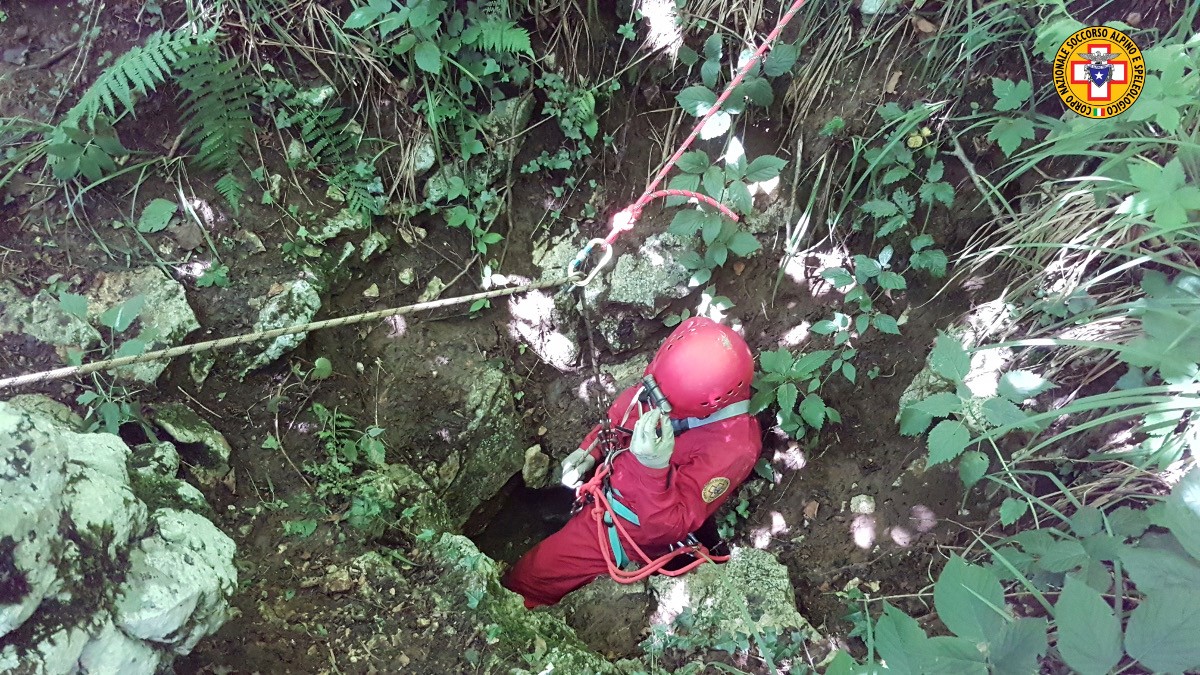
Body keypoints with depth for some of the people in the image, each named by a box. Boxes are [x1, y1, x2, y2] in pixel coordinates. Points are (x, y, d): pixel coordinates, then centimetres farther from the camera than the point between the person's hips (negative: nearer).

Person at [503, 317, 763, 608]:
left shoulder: (731, 449, -35)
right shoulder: (684, 385, -18)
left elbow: (668, 527, -30)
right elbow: (622, 411, 5)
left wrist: (652, 467, -46)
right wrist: (589, 450, -4)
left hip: (631, 529, -6)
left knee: (528, 577, 2)